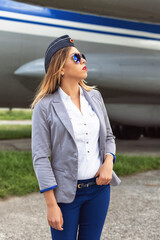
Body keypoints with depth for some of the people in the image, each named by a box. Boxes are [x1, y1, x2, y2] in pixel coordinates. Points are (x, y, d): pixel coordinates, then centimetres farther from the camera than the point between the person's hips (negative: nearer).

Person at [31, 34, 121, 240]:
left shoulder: (94, 96, 5)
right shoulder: (45, 106, -11)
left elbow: (108, 136, 15)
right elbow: (40, 158, -12)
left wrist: (108, 162, -6)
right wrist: (51, 205, -13)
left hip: (99, 186, 5)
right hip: (67, 192, -4)